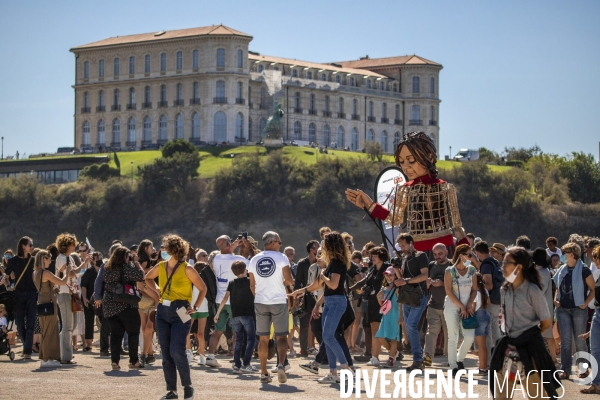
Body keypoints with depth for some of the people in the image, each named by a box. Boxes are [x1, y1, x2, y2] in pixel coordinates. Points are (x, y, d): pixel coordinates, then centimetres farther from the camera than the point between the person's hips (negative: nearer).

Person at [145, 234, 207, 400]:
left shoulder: (187, 269, -9)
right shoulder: (160, 267, 6)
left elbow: (203, 289, -2)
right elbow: (148, 278, 26)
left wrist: (195, 307, -9)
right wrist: (156, 294, 14)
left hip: (180, 312, -6)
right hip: (162, 311, 6)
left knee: (176, 350, -17)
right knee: (166, 353, 5)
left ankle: (188, 386, 0)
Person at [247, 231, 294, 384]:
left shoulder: (254, 260, 6)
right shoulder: (281, 258, -6)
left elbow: (252, 285, 10)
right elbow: (289, 281, -11)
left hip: (260, 302, 3)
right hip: (278, 301, -3)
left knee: (263, 338, 10)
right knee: (281, 337, 2)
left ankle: (264, 373, 10)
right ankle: (281, 364, -21)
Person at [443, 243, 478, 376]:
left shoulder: (472, 270, 6)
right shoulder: (450, 271, -6)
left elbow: (474, 289, 7)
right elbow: (448, 291, -9)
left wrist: (469, 305, -7)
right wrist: (461, 306, -12)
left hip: (466, 308, 3)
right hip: (452, 307, -3)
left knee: (470, 337, -7)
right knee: (453, 337, -2)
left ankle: (459, 359, 17)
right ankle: (453, 366, 5)